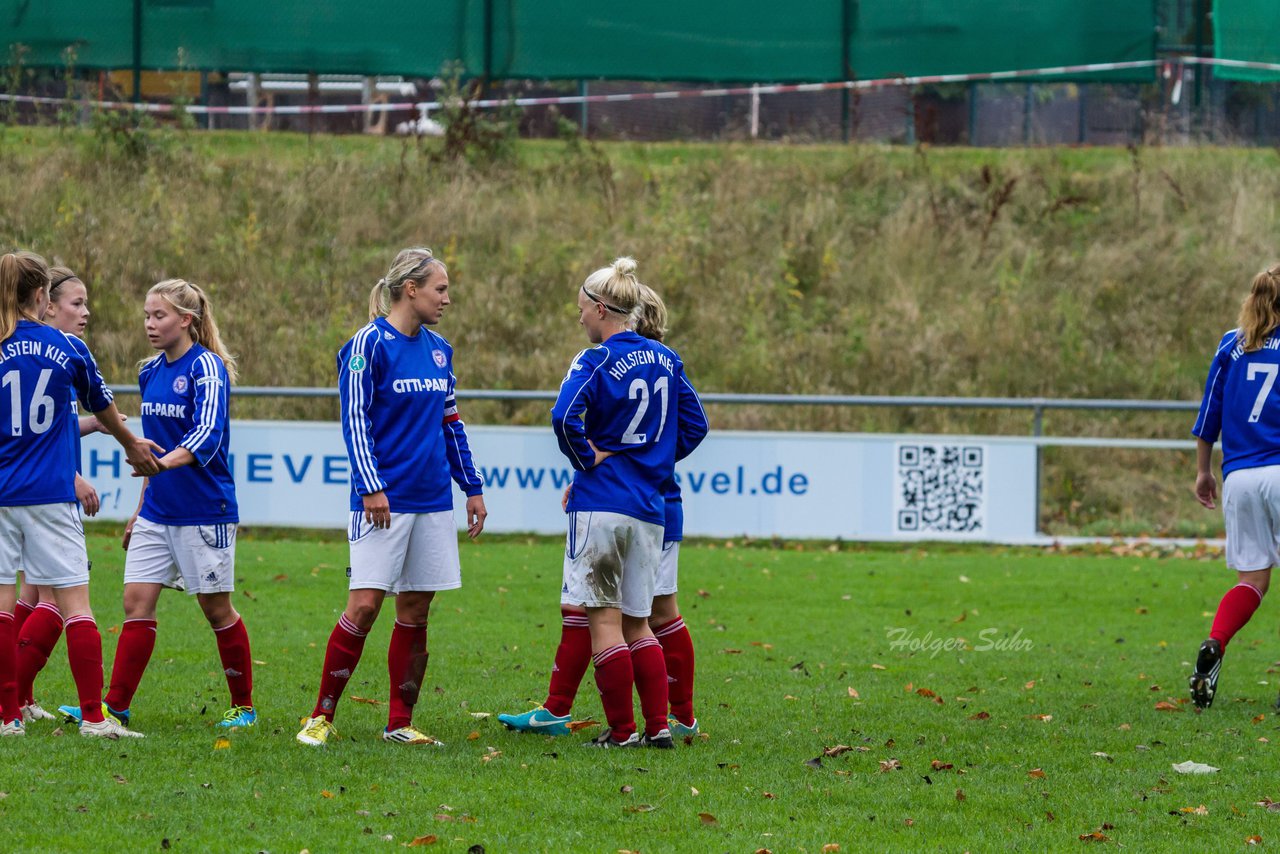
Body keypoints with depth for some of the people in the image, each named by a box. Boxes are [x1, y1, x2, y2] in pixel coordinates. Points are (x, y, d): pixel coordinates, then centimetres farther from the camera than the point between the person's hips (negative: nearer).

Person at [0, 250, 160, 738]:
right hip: (51, 495, 0)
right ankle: (93, 716, -1)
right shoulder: (68, 348, 2)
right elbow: (103, 409, 18)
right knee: (74, 603, 2)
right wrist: (132, 446, 37)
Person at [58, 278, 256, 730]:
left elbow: (207, 435, -27)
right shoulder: (151, 372, 10)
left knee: (216, 608, 3)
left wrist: (164, 463, -43)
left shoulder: (206, 367, -13)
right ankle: (115, 706, -1)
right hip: (157, 512, 7)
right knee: (137, 600, -1)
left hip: (203, 511, -7)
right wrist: (141, 510, 21)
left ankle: (244, 707, 16)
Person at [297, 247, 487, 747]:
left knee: (415, 611, 6)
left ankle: (400, 723, 12)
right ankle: (321, 718, -3)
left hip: (432, 500, 6)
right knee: (364, 606, -11)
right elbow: (354, 419, -11)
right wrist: (371, 487, -18)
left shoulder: (438, 349, 12)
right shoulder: (370, 344, -8)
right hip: (384, 500, -6)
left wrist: (472, 486, 18)